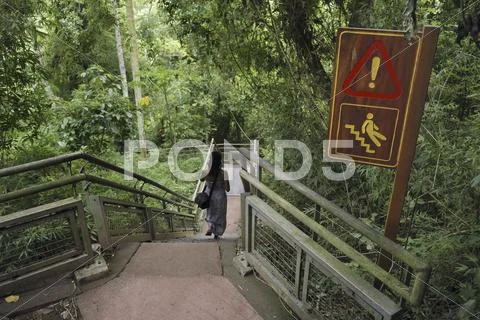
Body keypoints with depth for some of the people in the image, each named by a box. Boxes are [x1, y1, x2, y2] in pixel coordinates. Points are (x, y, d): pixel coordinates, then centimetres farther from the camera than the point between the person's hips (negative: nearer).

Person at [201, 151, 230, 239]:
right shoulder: (223, 173, -22)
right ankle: (216, 234, 29)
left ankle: (210, 226, 6)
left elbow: (201, 180, 9)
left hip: (208, 194, 2)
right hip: (220, 196, -2)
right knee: (219, 215, 20)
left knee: (210, 212, 29)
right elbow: (227, 189, -20)